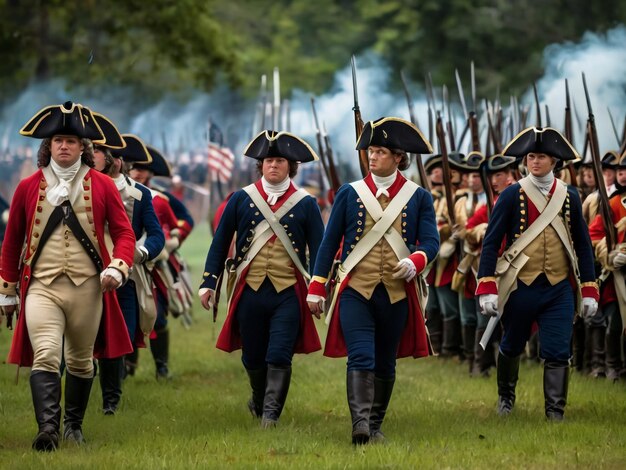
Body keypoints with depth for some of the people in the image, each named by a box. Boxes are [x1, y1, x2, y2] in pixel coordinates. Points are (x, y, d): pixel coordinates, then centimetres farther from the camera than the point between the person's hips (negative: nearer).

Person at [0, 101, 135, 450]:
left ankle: (74, 426, 28)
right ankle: (48, 428, -26)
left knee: (81, 360, 12)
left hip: (88, 287, 1)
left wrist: (117, 267, -14)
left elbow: (124, 232, 4)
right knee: (45, 356, -19)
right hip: (41, 287, -1)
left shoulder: (102, 186, 4)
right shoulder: (28, 188, 6)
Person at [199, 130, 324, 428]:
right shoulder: (241, 199, 5)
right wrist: (208, 283, 4)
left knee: (279, 356, -10)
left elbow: (318, 250, 5)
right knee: (253, 358, 11)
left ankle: (271, 413, -3)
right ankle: (259, 399, 35)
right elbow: (220, 243, 8)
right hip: (249, 290, 2)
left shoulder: (306, 204, 3)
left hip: (288, 292, -2)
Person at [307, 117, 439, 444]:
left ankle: (375, 426, 20)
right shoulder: (349, 194, 5)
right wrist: (317, 288, 3)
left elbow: (431, 242, -1)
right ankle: (360, 423, -25)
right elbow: (330, 242, 7)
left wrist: (414, 261, -24)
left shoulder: (418, 197, 5)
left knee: (385, 363, 9)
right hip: (355, 290, -1)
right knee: (360, 357, -16)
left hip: (397, 292, 1)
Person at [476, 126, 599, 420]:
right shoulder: (512, 196, -5)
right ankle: (506, 396, 40)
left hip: (559, 289, 1)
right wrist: (487, 288, -14)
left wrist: (589, 290, 4)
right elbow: (491, 242, -6)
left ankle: (556, 415, -1)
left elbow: (583, 245, 9)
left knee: (558, 353, -6)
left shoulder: (569, 197, 3)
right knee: (512, 347, 15)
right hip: (520, 287, -1)